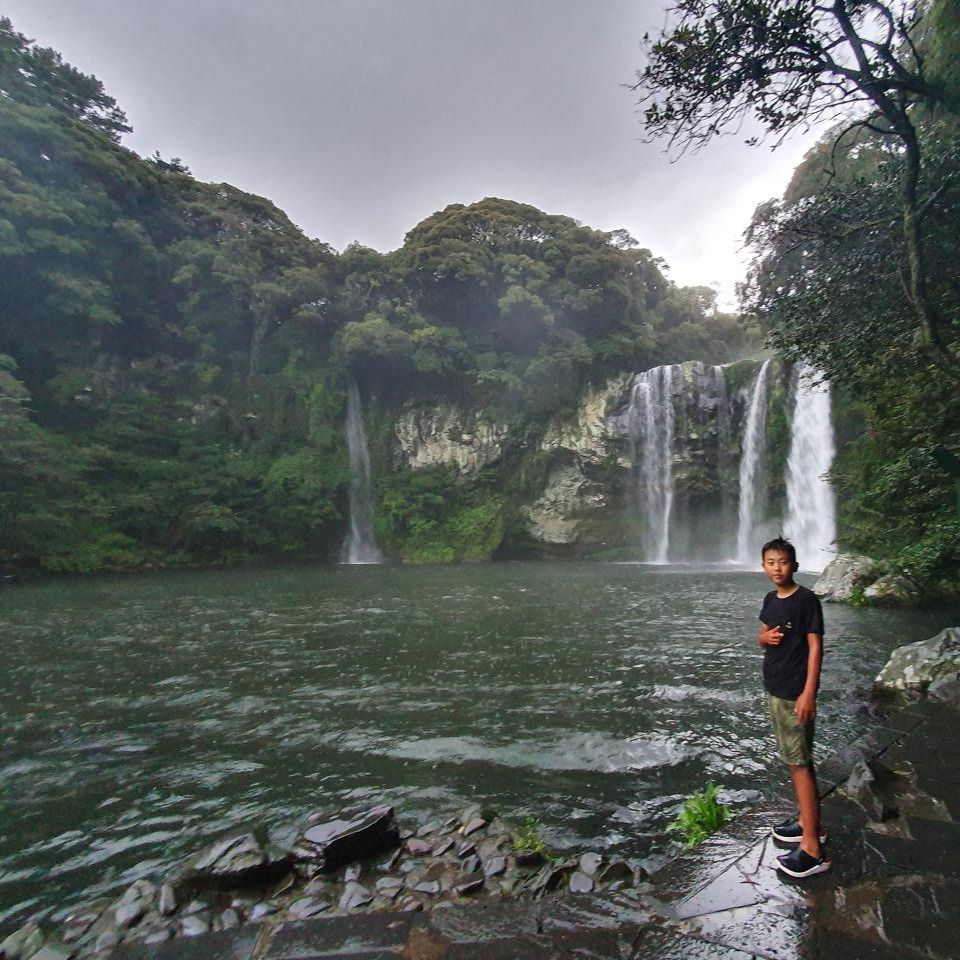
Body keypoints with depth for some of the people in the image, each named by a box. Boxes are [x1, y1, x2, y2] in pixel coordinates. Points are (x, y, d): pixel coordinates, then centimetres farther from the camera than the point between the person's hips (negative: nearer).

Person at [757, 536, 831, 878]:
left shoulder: (807, 600, -14)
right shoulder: (770, 600, 9)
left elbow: (815, 647, -16)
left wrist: (808, 693, -20)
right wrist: (765, 638, -7)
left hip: (795, 693, -8)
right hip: (774, 690, 8)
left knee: (800, 763, -4)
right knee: (792, 760, 17)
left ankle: (812, 850, 3)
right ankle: (807, 822, 31)